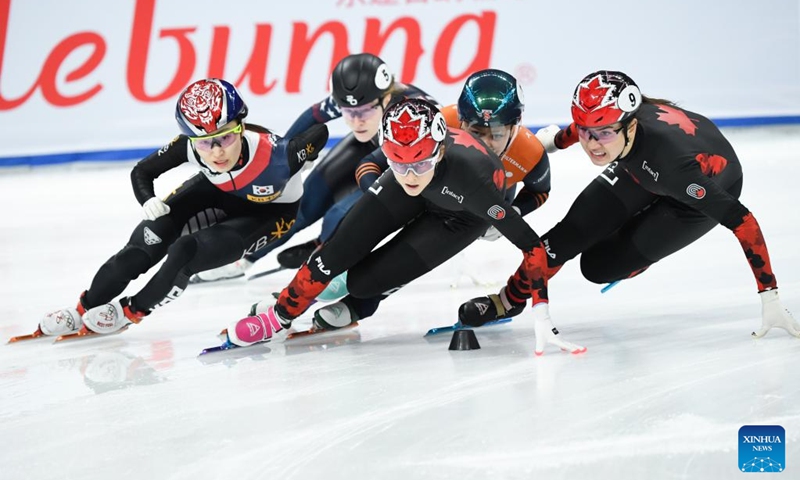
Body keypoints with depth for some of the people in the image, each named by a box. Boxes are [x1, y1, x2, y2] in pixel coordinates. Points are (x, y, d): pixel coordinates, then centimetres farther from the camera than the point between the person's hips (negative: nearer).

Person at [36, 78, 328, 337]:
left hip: (270, 212, -3)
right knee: (155, 233, -15)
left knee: (186, 252, -21)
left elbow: (319, 133, -26)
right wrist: (148, 202, -33)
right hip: (219, 191, 4)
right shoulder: (190, 146, -30)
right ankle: (86, 307, 2)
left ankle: (133, 310, 5)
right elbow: (142, 171, -15)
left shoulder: (275, 154, -41)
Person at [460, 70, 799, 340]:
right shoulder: (612, 118, -31)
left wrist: (770, 298, -41)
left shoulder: (673, 159, -46)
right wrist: (557, 138, 15)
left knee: (600, 266, -12)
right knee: (572, 233, -6)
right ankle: (509, 299, 18)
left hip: (710, 189, -5)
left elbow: (742, 221, -41)